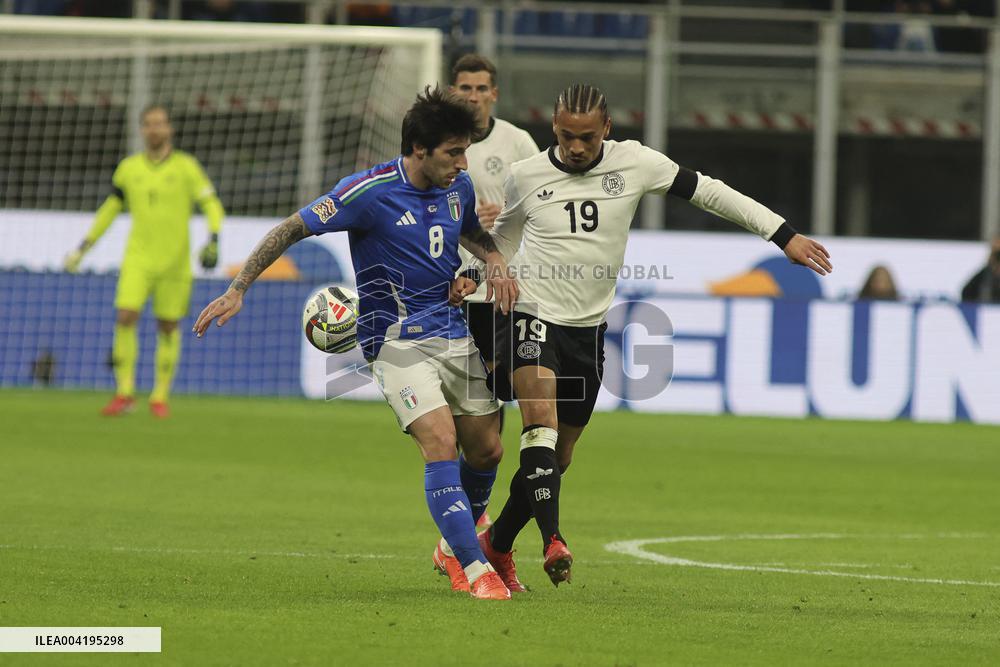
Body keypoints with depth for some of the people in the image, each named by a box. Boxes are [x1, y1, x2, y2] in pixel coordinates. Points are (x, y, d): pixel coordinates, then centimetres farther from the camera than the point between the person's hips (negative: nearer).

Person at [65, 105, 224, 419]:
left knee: (168, 327, 3)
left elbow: (212, 205, -5)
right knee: (126, 318, -14)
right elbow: (110, 208, 17)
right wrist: (83, 248, 15)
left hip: (175, 261, -2)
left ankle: (160, 397, 16)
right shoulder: (129, 168, 6)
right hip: (138, 259, 2)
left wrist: (213, 240, -22)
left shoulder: (186, 166, -3)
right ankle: (124, 393, -7)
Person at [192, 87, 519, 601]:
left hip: (454, 335, 7)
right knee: (440, 444, -21)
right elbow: (293, 228, -9)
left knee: (486, 450, 8)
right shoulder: (371, 191, -17)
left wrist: (496, 263, 4)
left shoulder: (458, 187, 3)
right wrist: (237, 290, -11)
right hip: (397, 341, -6)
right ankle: (475, 569, -19)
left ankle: (461, 535, 37)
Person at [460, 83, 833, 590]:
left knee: (559, 453, 10)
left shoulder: (634, 163, -3)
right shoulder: (525, 177, -2)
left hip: (589, 328, 3)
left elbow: (707, 192, 2)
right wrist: (472, 278, -1)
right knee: (541, 417, -27)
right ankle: (553, 542, -36)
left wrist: (784, 235, 0)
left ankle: (497, 544, 27)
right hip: (534, 319, -3)